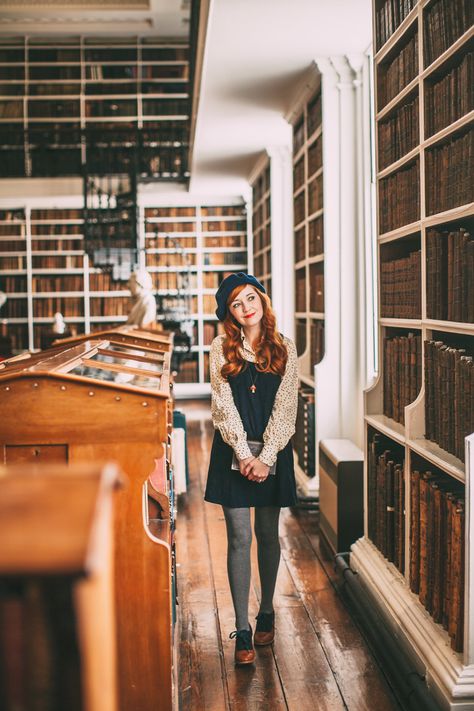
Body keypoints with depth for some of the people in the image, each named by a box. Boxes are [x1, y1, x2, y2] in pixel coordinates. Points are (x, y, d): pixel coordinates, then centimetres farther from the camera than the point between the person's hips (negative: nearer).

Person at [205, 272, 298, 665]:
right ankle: (243, 631, 2)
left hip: (273, 452, 1)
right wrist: (244, 454, -12)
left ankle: (266, 613, 29)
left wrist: (265, 457, -11)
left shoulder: (285, 349, 2)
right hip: (233, 452, -1)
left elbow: (285, 408, -3)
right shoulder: (221, 348, 1)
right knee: (239, 538, -3)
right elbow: (223, 406, -5)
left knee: (268, 535, 10)